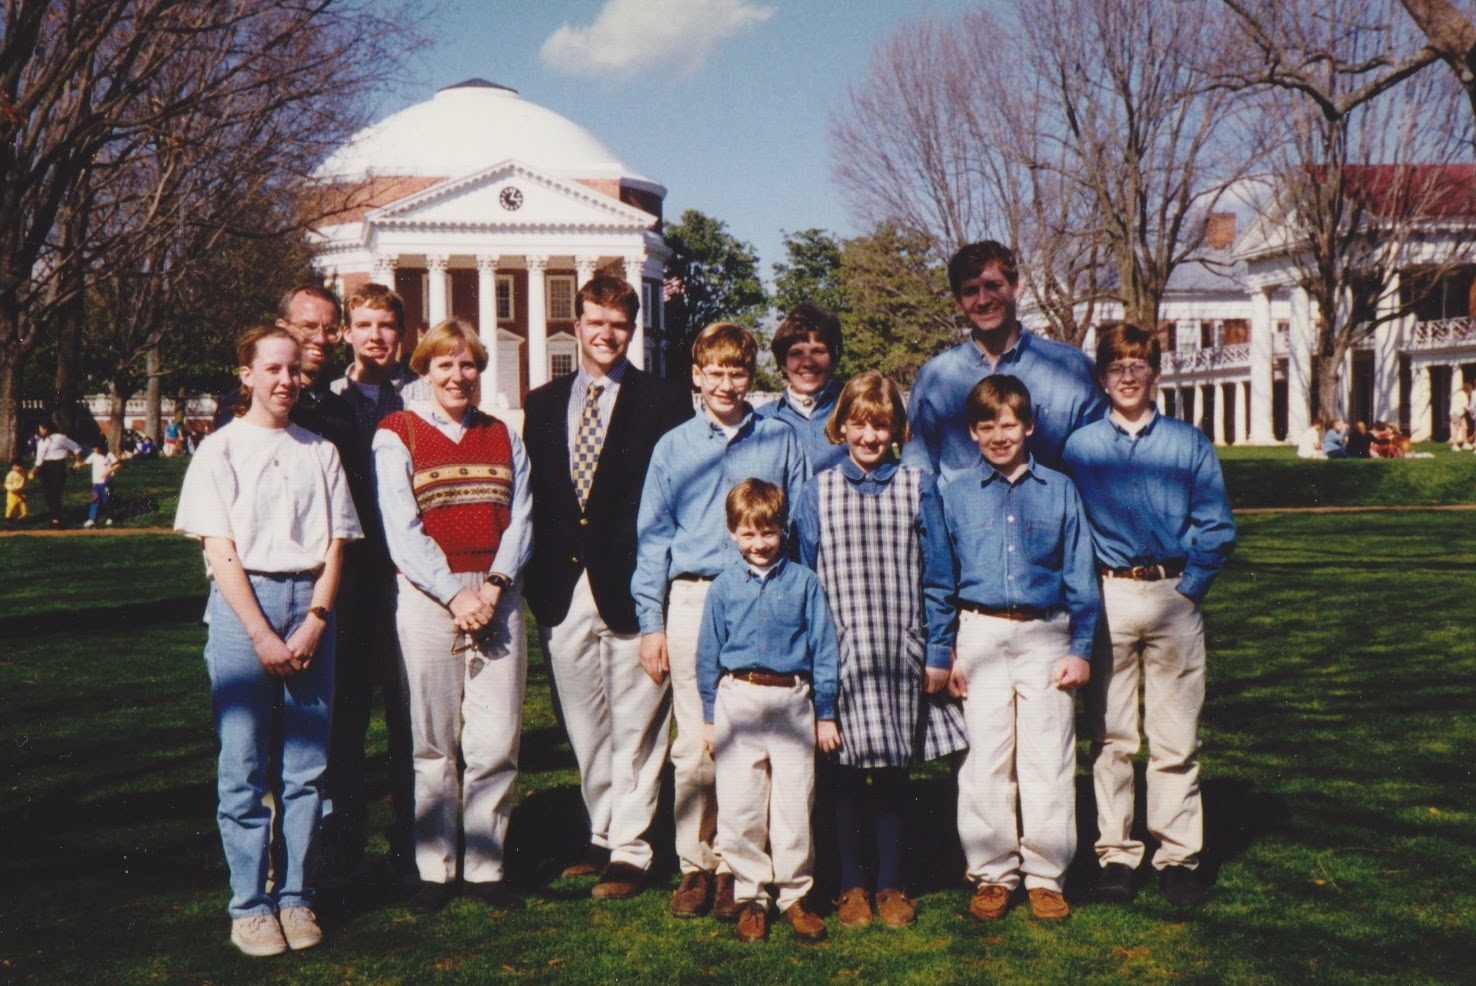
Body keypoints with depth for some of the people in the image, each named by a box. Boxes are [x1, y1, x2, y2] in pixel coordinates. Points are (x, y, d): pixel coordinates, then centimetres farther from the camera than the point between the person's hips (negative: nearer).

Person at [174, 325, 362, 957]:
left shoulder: (320, 452, 12)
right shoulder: (221, 450, 4)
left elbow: (334, 545, 8)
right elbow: (220, 550, -3)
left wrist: (315, 621, -6)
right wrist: (262, 633, -11)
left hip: (311, 608, 3)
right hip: (242, 605, -2)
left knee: (306, 763, 3)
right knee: (244, 766, -2)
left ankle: (295, 897, 12)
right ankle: (250, 906, 6)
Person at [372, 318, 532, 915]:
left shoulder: (504, 438, 14)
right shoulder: (397, 435, 3)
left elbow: (519, 520, 8)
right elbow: (402, 529, -5)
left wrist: (493, 587, -8)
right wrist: (455, 595, -13)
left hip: (496, 598, 3)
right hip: (426, 595, -3)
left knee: (495, 742, 1)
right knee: (432, 742, 1)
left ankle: (485, 867, 11)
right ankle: (434, 870, 11)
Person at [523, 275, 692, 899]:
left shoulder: (665, 403, 0)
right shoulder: (542, 405, 13)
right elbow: (533, 497, 13)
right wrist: (538, 581, 5)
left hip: (632, 589, -4)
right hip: (563, 589, 5)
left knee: (634, 729, 1)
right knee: (585, 729, 13)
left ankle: (630, 853, 10)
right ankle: (603, 836, 27)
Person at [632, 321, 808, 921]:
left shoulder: (781, 442, 8)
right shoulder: (673, 447, 10)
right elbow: (652, 537, 10)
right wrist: (651, 622, 3)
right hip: (692, 600, 1)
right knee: (694, 744, 2)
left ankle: (737, 866, 10)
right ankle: (696, 865, 12)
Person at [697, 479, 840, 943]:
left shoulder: (803, 582, 1)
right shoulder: (724, 586, 3)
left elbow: (823, 648, 4)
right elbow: (708, 655, 9)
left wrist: (826, 714, 4)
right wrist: (709, 718, 9)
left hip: (793, 702, -1)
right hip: (738, 700, 1)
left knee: (794, 806, 5)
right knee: (739, 809, 5)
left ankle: (794, 895, 20)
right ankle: (750, 896, 19)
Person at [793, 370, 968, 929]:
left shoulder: (918, 489, 4)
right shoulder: (817, 493, 3)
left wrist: (937, 653, 2)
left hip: (901, 654, 1)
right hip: (841, 655, 0)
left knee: (895, 769, 8)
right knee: (846, 769, 4)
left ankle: (890, 883, 20)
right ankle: (851, 884, 17)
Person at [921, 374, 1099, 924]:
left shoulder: (1059, 491, 6)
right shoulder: (952, 496, 6)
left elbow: (1080, 576, 8)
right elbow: (938, 582, 8)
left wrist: (1080, 648, 2)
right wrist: (940, 654, 4)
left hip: (1046, 636, 0)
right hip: (981, 636, 0)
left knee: (1048, 761, 3)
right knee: (985, 761, 4)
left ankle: (1046, 876, 15)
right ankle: (992, 875, 17)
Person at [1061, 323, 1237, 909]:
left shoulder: (1190, 444, 6)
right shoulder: (1079, 448, 7)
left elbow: (1217, 528, 4)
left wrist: (1187, 589, -6)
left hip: (1174, 593, 0)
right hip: (1106, 599, 0)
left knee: (1176, 739, 2)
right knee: (1111, 737, 4)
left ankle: (1179, 856, 12)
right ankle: (1115, 854, 13)